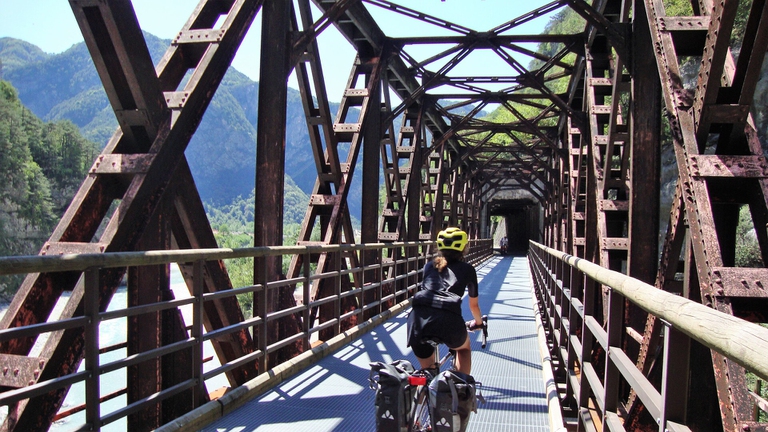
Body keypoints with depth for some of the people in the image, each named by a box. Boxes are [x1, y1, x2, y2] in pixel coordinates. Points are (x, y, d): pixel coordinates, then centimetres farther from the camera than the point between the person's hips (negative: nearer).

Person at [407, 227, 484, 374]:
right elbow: (474, 304, 36)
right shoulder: (467, 269, 23)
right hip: (448, 318, -2)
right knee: (464, 348, 33)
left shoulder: (429, 265, 28)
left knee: (427, 370, 24)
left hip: (419, 317, 2)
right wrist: (478, 321, 56)